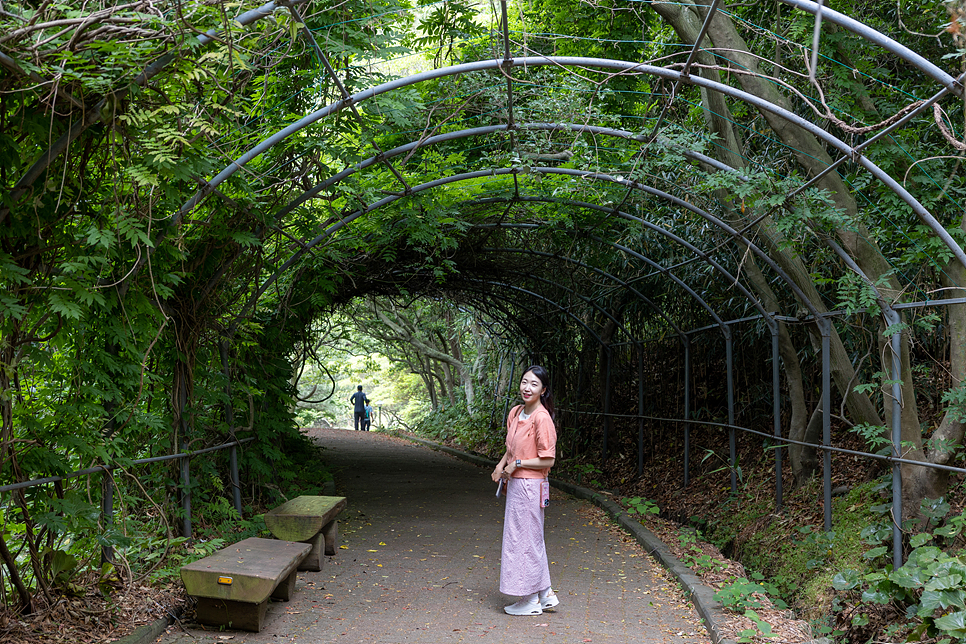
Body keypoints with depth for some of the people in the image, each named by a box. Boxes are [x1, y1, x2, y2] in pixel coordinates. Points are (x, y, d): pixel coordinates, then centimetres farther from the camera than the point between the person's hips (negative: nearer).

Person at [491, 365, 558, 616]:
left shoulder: (541, 418, -17)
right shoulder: (515, 413, 8)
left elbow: (547, 460, -17)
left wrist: (517, 464, -15)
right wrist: (501, 465, 5)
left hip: (531, 486, -9)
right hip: (516, 484, 9)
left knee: (527, 539, 1)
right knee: (531, 539, 15)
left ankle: (531, 601, 13)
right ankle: (545, 594, 26)